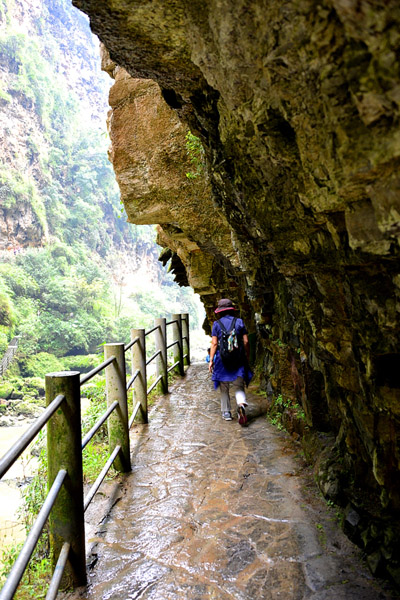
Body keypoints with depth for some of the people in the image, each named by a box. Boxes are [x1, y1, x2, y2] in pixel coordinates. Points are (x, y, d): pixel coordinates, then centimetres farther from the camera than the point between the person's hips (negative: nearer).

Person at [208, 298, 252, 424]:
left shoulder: (216, 324, 0)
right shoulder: (239, 322, 3)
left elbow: (214, 343, -4)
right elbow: (246, 342, 2)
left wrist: (211, 360, 1)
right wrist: (247, 357, 12)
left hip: (222, 359, -1)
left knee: (224, 388, 12)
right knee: (238, 386, 3)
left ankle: (226, 412, 18)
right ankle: (241, 404, -25)